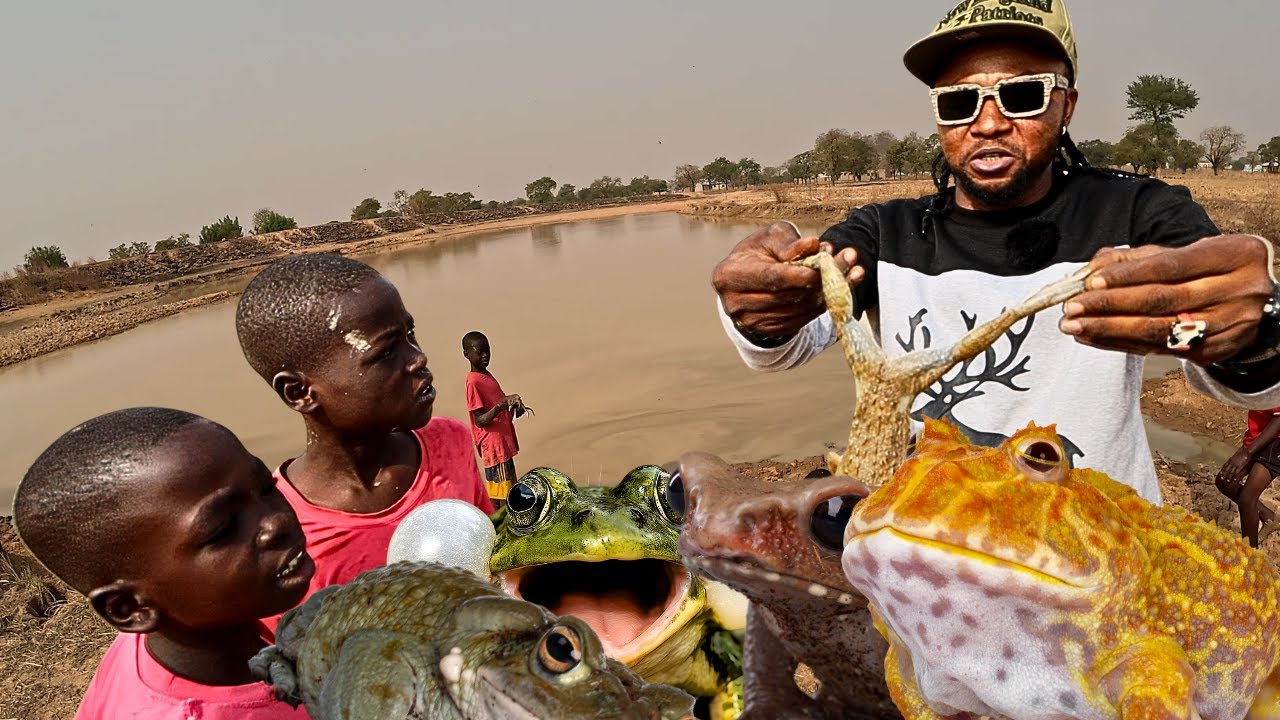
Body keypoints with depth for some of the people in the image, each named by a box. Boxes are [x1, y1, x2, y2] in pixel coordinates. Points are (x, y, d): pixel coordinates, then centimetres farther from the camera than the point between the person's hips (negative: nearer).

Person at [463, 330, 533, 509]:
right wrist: (499, 407, -35)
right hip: (494, 446, -9)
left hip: (504, 443, 10)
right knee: (502, 500, -5)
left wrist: (515, 408, 4)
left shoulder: (487, 376, 12)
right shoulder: (473, 382, -16)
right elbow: (480, 421, -19)